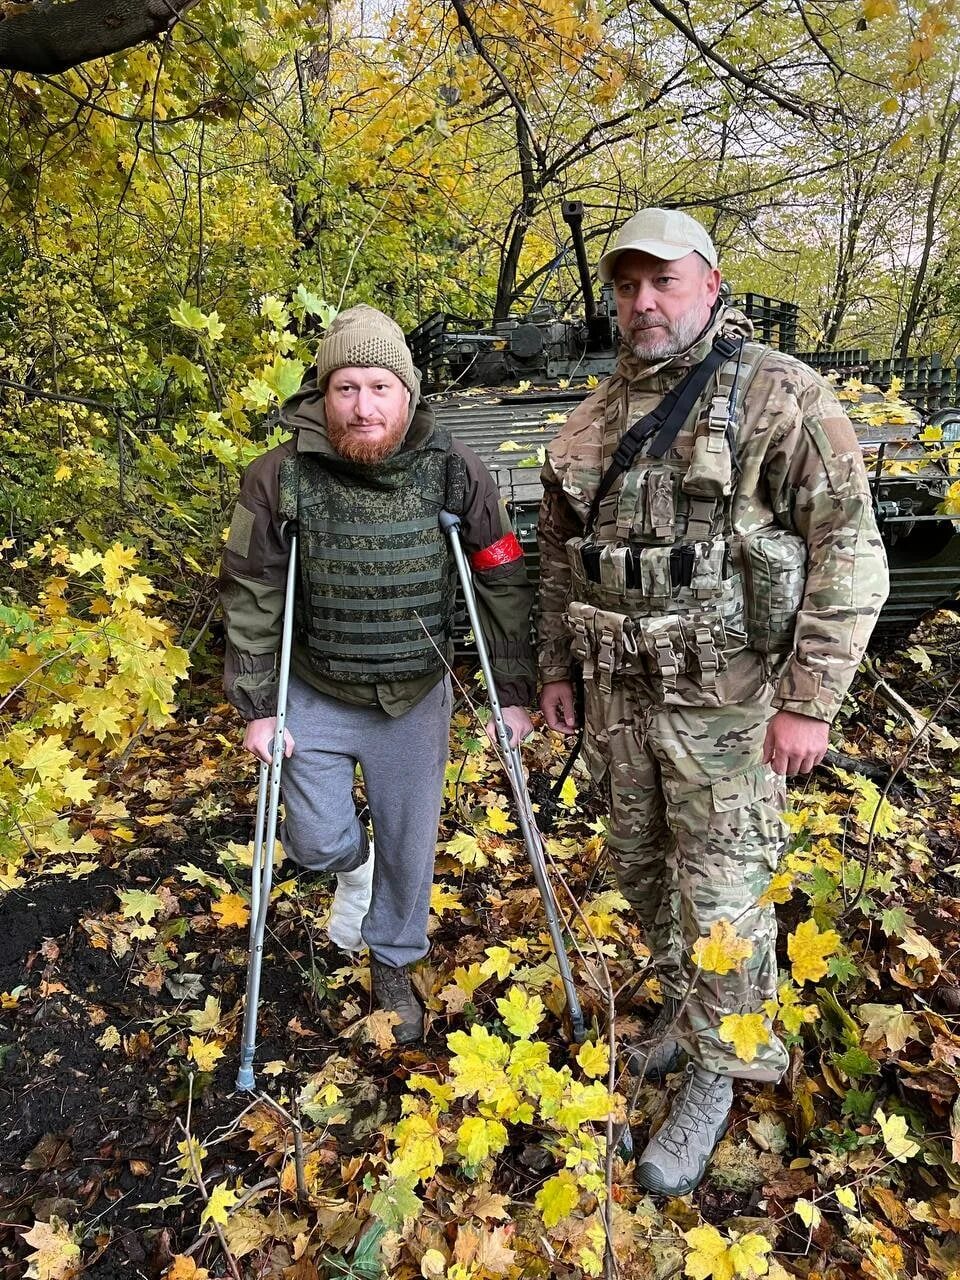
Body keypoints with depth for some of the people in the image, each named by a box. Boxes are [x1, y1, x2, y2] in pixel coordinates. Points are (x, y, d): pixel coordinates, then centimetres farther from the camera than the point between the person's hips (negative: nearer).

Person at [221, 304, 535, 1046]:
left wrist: (515, 693, -5)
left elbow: (504, 586, -7)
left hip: (416, 700, 1)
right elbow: (250, 597, -8)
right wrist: (257, 707, -7)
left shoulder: (455, 473, -15)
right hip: (316, 697, 0)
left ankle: (394, 964, 40)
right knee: (317, 843, 4)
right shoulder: (281, 477, -16)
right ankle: (354, 867, 43)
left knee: (410, 847, 12)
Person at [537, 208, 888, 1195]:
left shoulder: (780, 396, -10)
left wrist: (809, 701, -17)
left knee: (721, 893, 4)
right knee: (638, 864, 19)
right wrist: (555, 667, 16)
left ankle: (715, 1076, 26)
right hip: (616, 693, 6)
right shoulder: (597, 416, 9)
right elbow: (560, 552, 17)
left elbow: (849, 554, -13)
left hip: (723, 697, -6)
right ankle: (683, 1003, 45)